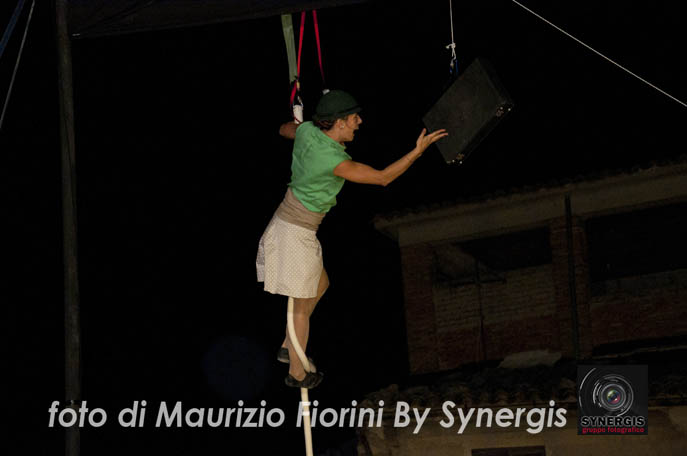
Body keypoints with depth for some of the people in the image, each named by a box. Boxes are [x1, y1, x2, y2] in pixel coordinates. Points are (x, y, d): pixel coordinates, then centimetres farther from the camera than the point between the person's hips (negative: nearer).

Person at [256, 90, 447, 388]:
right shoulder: (334, 161, -28)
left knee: (320, 285, 27)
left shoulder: (306, 131, -6)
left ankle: (288, 348, 37)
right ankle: (297, 373, 28)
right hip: (297, 235, -8)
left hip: (284, 221, 8)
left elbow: (283, 129, 19)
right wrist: (419, 150, -19)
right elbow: (382, 178, -21)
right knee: (303, 306, 11)